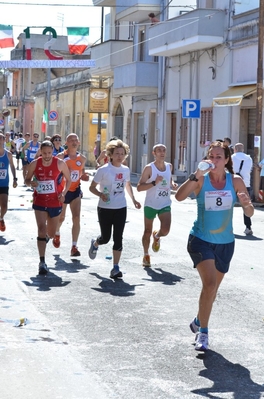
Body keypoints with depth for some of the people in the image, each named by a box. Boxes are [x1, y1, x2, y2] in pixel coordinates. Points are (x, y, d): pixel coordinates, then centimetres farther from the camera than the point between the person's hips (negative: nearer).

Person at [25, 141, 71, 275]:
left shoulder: (60, 164, -8)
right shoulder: (34, 164, -6)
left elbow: (68, 180, 3)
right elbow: (27, 180, 7)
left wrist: (63, 193, -12)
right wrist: (31, 183, -17)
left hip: (55, 202, 1)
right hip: (39, 202, -1)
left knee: (51, 233, 14)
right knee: (41, 228, -17)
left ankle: (47, 236, 55)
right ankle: (42, 262, -17)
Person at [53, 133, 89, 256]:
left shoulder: (82, 158, 3)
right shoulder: (61, 157, -10)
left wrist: (84, 177, -5)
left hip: (75, 191, 2)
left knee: (76, 218, -12)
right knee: (61, 218, 15)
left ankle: (74, 246, -10)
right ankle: (57, 234, 49)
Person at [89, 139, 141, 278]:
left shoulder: (126, 170, 3)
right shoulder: (103, 170, -12)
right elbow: (92, 187, -7)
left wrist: (133, 200, 17)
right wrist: (101, 194, -26)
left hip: (121, 209, 3)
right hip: (105, 208, -3)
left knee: (118, 238, -4)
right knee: (105, 237, 7)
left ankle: (115, 268, 0)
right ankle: (95, 244, 45)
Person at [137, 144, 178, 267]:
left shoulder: (169, 166, 3)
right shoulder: (149, 168, -11)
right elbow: (139, 187, -14)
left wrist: (172, 184, 3)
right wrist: (154, 183, -26)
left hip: (165, 205, 3)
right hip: (150, 204, -3)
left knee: (165, 230, -15)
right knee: (147, 232, 9)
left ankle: (156, 236, 22)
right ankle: (146, 255, 30)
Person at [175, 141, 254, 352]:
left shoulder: (235, 181, -4)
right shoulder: (201, 180, -10)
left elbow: (250, 213, -4)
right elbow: (179, 196, -27)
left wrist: (246, 204, -27)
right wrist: (195, 176, -38)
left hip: (225, 242, 4)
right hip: (201, 240, -4)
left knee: (213, 288, 18)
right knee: (209, 283, -21)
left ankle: (198, 321, 43)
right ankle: (203, 332, -8)